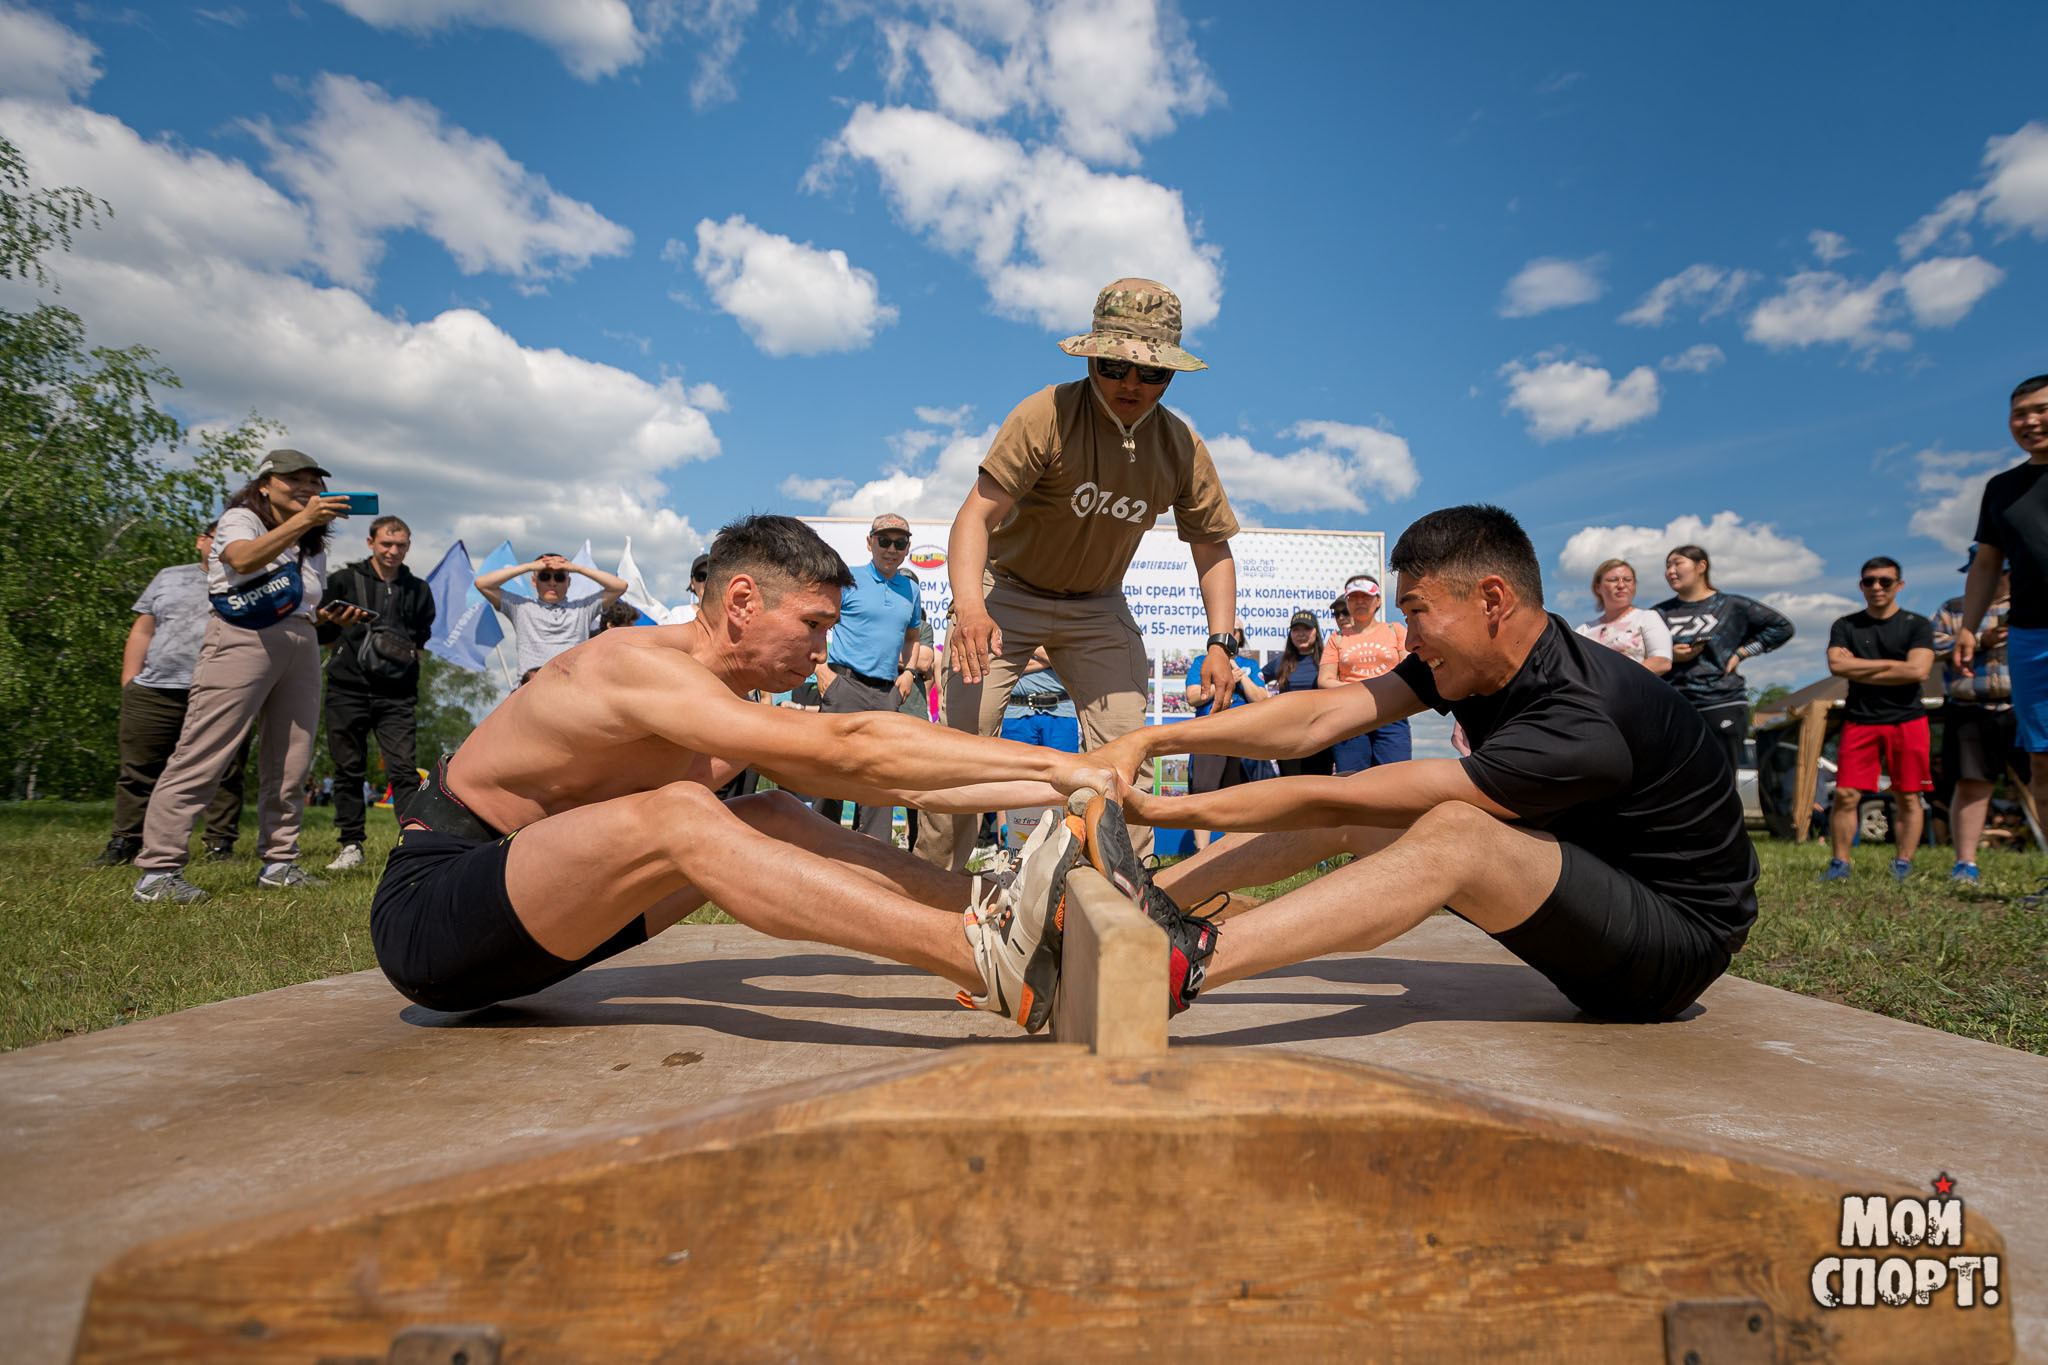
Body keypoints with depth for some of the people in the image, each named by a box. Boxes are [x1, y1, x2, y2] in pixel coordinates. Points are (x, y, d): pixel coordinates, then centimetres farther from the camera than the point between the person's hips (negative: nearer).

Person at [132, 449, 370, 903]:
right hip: (245, 637, -7)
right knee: (203, 755, -11)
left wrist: (333, 615, 9)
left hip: (302, 645, 7)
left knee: (291, 763, 3)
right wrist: (303, 519, -24)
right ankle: (157, 872, -10)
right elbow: (244, 560, -18)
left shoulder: (313, 544, 26)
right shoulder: (240, 518, 5)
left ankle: (279, 863, 9)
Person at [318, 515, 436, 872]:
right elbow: (322, 631, 12)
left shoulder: (418, 590, 13)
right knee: (349, 769, 5)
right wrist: (346, 653, 0)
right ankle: (351, 846, 14)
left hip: (397, 694, 0)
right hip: (348, 689, 0)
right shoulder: (344, 580, 7)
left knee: (403, 769, -9)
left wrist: (408, 654, 8)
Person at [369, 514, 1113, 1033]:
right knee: (678, 817, -32)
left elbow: (894, 781, 1)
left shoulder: (737, 717, 3)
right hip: (426, 911, -8)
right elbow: (848, 746, -33)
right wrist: (1054, 765, -31)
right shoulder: (635, 666, -24)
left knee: (774, 821, -4)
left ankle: (989, 907, -12)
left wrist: (1050, 786, -6)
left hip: (533, 911, 8)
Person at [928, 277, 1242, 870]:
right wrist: (969, 603, -46)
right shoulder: (1047, 415, -23)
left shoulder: (1182, 448, -10)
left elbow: (1212, 548, 1)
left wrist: (1220, 640, -12)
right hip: (1008, 593, -3)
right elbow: (977, 514, -29)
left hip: (1098, 607, 4)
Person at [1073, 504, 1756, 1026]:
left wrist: (1172, 809, -29)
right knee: (1349, 816, 0)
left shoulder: (1583, 724, -31)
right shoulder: (1479, 660, -5)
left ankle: (1186, 962, -44)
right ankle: (1157, 897, -2)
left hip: (1679, 937, -8)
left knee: (1453, 832, -35)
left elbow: (1344, 797, -33)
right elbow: (1315, 718, -10)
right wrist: (1147, 740, -16)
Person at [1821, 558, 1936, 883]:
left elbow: (1918, 671, -10)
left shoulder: (1917, 625, 5)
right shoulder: (1845, 626, 10)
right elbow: (1837, 665, -7)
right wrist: (1891, 664, -6)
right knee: (1846, 795, -6)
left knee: (1907, 798, 0)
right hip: (1859, 721, 1)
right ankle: (1839, 863, 0)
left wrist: (1860, 670, -6)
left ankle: (1902, 866, 7)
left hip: (1907, 720, 0)